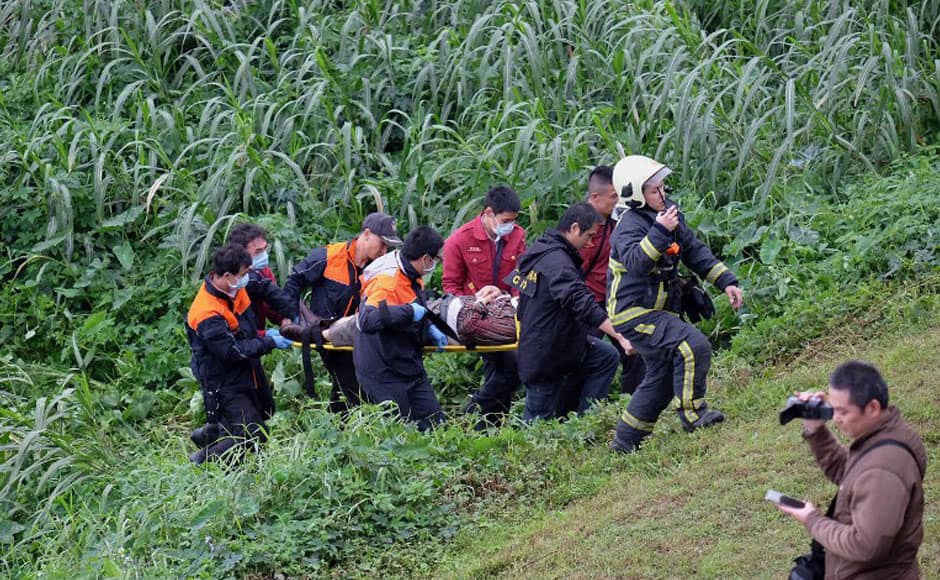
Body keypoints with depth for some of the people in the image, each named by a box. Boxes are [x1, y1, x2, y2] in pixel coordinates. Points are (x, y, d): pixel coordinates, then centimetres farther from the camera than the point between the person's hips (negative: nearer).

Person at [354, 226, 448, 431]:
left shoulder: (412, 278, 7)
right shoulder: (386, 281, -25)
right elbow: (368, 321, -39)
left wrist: (429, 330, 9)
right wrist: (409, 312, -36)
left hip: (410, 367, 10)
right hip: (384, 373, -10)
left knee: (434, 422, 8)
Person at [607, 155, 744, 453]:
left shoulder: (669, 213, 6)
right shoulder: (630, 226, -19)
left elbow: (695, 251, 13)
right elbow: (636, 261, -38)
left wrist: (726, 281, 8)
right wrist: (659, 231, -45)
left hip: (658, 311, 10)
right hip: (635, 313, -10)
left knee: (663, 377, 16)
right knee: (693, 347, -23)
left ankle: (626, 441, 25)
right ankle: (693, 414, -11)